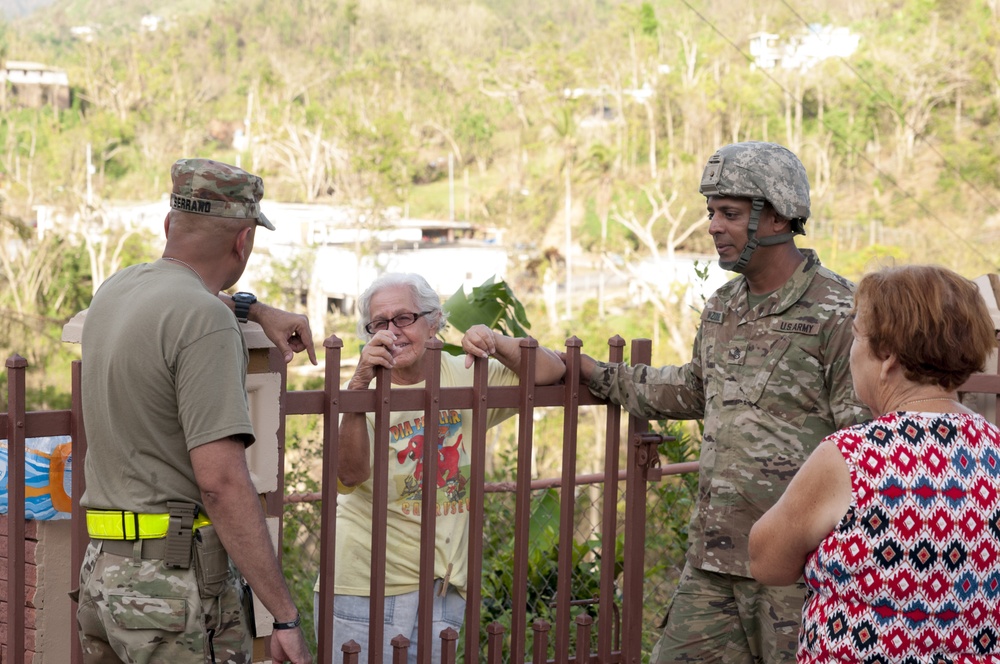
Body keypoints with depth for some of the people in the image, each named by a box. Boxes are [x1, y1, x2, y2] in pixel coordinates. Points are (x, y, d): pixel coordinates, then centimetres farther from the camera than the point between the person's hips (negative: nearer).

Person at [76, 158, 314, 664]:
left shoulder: (116, 290, 10)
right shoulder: (205, 321, -15)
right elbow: (221, 479, -21)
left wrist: (257, 310, 41)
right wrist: (285, 616, -19)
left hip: (102, 569, 8)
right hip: (177, 582, -8)